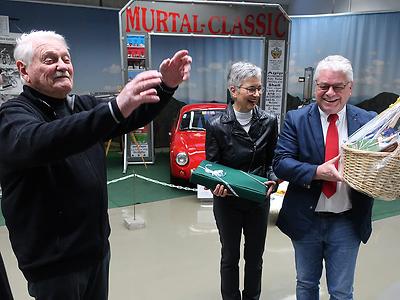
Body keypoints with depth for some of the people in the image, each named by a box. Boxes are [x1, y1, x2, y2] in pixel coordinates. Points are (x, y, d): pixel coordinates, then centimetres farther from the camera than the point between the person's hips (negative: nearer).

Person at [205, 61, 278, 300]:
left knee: (255, 256, 20)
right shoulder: (217, 125, -14)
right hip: (228, 202, -2)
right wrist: (216, 186, -28)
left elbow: (272, 160, 3)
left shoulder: (269, 121, -6)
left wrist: (272, 181, -16)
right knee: (230, 257, 16)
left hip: (259, 200, 3)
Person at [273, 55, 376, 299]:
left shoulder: (368, 121, -3)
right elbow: (280, 162, -12)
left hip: (348, 222, 0)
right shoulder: (296, 119, -6)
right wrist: (317, 172, -27)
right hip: (306, 220, 0)